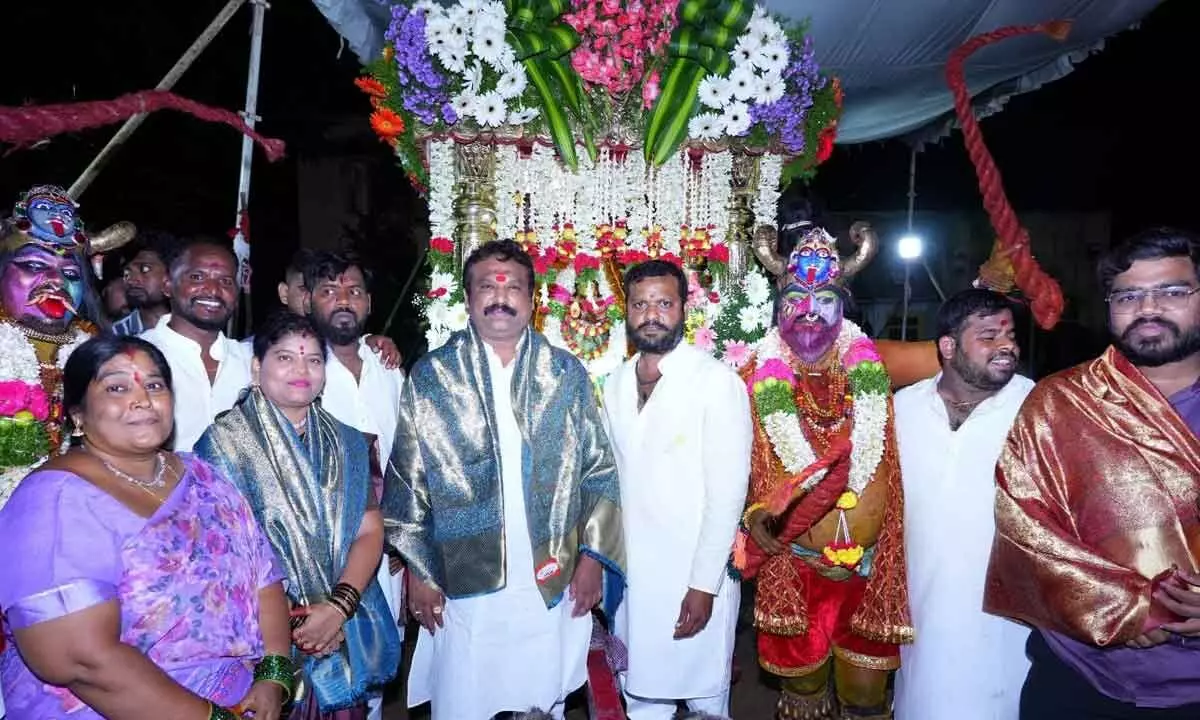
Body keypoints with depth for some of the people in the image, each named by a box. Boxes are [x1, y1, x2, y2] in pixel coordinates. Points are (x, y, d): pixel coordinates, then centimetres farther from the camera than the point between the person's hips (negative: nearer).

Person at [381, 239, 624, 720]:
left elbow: (599, 471, 4)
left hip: (554, 586, 1)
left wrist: (593, 556, -1)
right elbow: (406, 482, 1)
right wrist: (418, 570, -1)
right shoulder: (430, 377, 0)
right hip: (462, 588, -1)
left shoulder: (567, 374, 3)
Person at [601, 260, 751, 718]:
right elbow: (613, 479, 11)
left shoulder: (717, 381, -13)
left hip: (695, 577, -5)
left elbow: (728, 490, -14)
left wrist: (704, 584, -15)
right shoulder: (615, 385, 6)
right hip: (629, 572, 5)